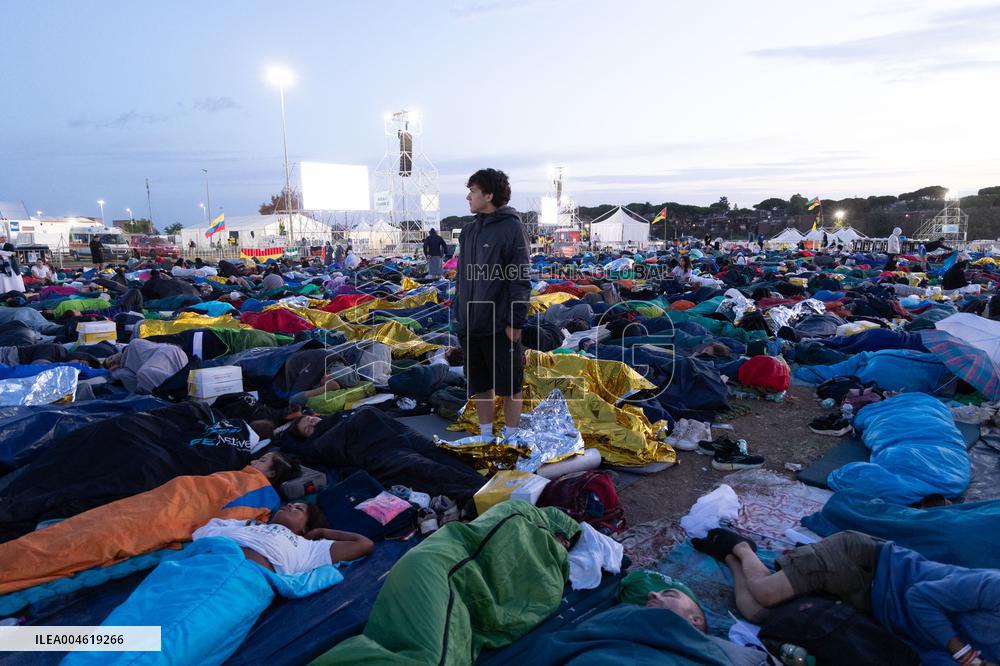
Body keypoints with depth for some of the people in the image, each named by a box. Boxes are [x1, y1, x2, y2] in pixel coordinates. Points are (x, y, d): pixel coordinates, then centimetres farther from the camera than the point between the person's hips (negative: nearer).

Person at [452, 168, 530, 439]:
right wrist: (456, 312, 13)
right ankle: (485, 434, 29)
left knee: (509, 386, 7)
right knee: (479, 386, 15)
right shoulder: (469, 230, 11)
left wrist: (515, 322, -15)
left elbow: (520, 278, -12)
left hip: (500, 327, -6)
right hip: (469, 325, 7)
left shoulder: (511, 228, -10)